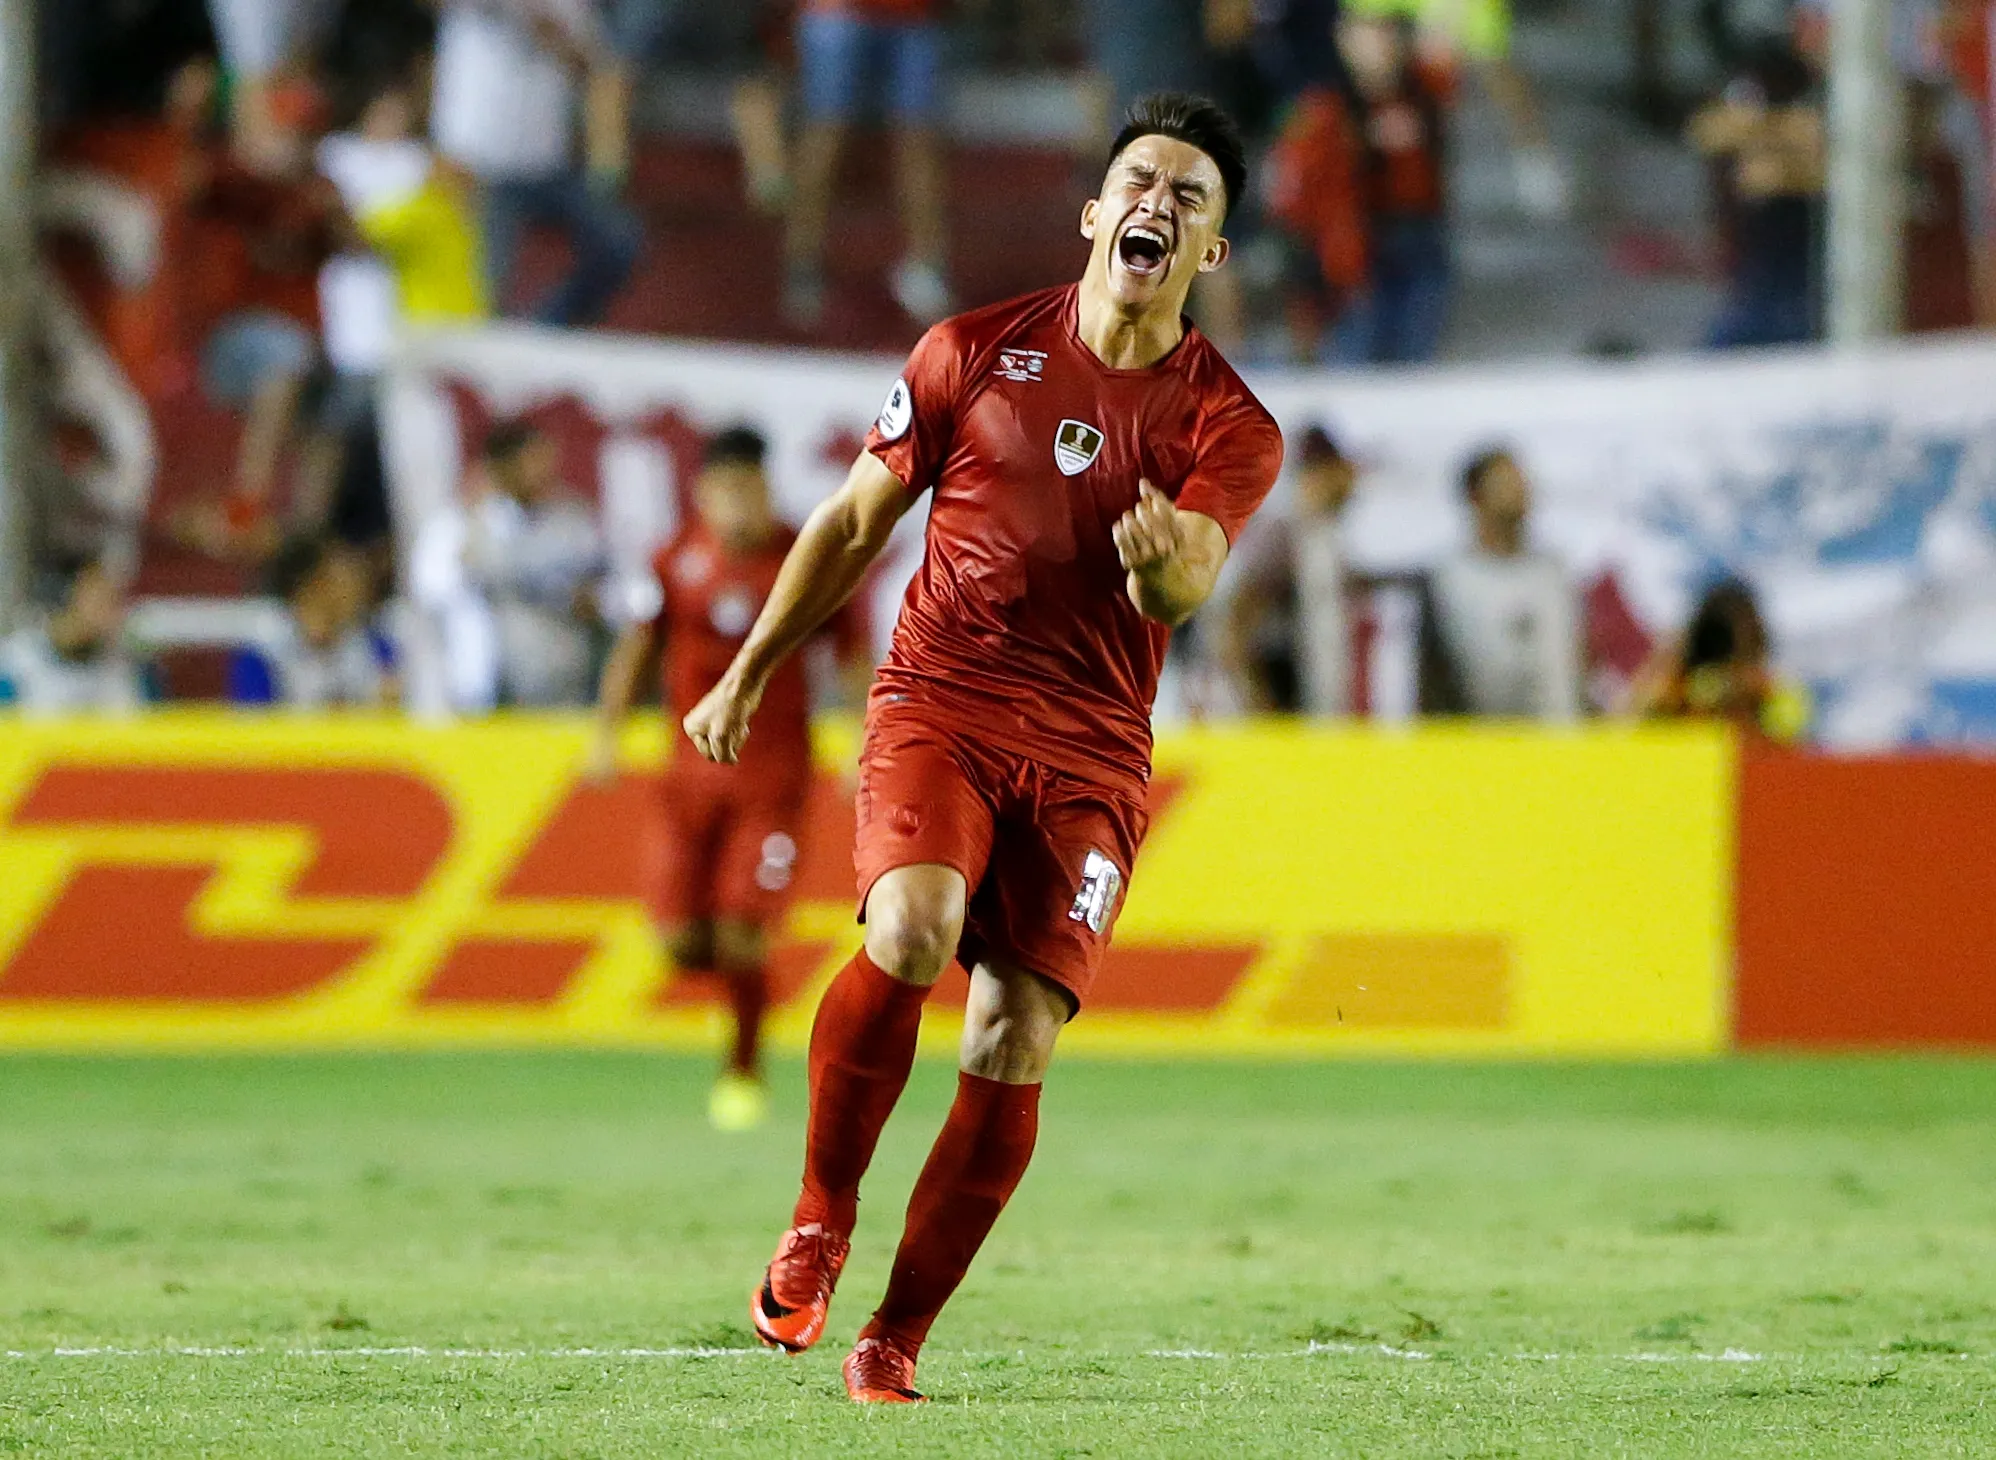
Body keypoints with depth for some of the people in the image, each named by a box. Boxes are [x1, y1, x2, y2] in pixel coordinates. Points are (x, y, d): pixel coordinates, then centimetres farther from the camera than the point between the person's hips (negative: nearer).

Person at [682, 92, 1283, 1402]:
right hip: (938, 704, -1)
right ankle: (820, 1224, -10)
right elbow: (855, 520, 14)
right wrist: (747, 676, 15)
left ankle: (896, 1338, 4)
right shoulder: (977, 352, 4)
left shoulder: (1231, 430, 2)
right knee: (911, 934, -28)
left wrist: (1167, 560, -39)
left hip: (1089, 754, 1)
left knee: (1015, 1047, -9)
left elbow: (1182, 594, -15)